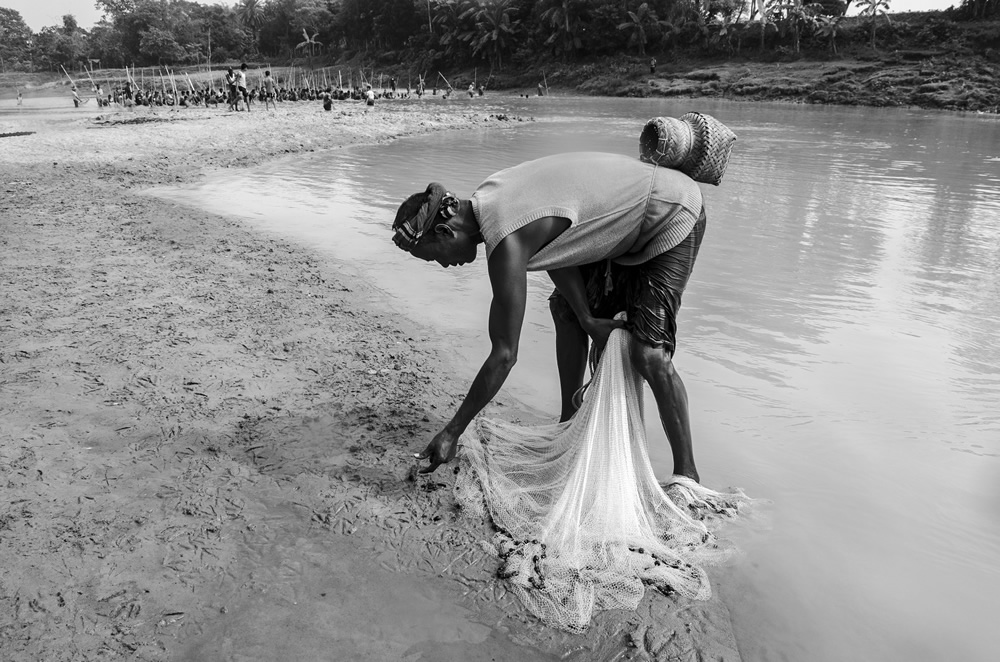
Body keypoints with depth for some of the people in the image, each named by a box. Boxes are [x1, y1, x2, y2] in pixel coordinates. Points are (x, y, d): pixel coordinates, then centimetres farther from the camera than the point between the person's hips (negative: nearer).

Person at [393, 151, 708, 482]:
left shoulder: (507, 243, -31)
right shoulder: (488, 195, -4)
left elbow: (504, 354, -28)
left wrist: (451, 432, -21)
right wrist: (588, 320, 0)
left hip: (673, 217, -10)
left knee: (649, 354, -16)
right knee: (565, 309, 13)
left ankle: (686, 475, -1)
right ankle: (569, 426, 25)